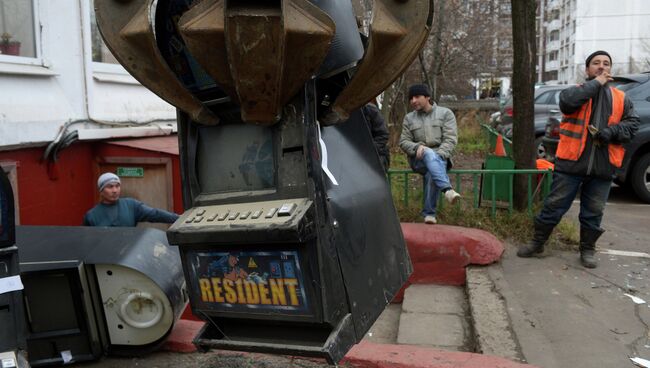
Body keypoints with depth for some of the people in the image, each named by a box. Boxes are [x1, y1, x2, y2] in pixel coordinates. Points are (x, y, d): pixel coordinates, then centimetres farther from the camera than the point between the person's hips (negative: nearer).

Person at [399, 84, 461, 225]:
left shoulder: (445, 113, 6)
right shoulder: (409, 118, 13)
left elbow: (451, 139, -2)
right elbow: (403, 142, 10)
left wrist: (438, 155, -19)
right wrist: (417, 147, -12)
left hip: (440, 157, -1)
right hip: (418, 159, 1)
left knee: (432, 173, -36)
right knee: (429, 153, -36)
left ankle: (429, 213, -25)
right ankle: (447, 189, -52)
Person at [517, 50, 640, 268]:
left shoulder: (621, 99, 15)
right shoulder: (577, 91, 5)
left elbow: (632, 123, 6)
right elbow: (567, 100, -18)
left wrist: (609, 132, -11)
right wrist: (596, 83, -11)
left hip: (603, 166, 3)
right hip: (571, 162, -3)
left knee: (593, 212, 11)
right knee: (554, 205, 2)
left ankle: (587, 249, 26)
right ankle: (537, 242, 17)